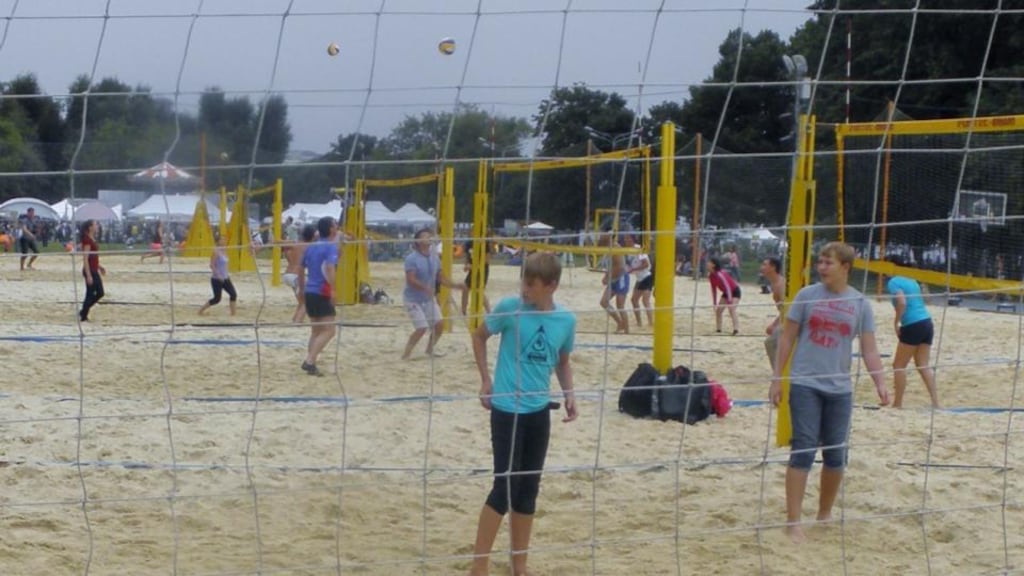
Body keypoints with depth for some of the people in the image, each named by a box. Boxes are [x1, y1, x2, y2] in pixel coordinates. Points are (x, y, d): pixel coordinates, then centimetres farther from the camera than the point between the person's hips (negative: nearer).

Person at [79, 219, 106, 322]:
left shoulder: (92, 239, 11)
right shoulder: (87, 240, -17)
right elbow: (85, 259, -20)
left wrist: (99, 267, 17)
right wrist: (89, 275, -22)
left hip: (95, 271, 9)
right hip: (89, 271, -9)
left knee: (100, 293, 12)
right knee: (90, 294, -2)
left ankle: (83, 312, 20)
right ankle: (83, 316, 8)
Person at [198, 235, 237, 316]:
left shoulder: (223, 252, 9)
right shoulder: (216, 252, -15)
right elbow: (211, 265, -20)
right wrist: (218, 275, -25)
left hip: (225, 279, 8)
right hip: (216, 279, -8)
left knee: (233, 294, -3)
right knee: (217, 299, -2)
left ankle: (233, 313, 3)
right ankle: (201, 309, 16)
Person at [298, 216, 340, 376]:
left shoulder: (310, 247, 13)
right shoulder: (331, 247, -9)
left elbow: (301, 270, 19)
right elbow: (329, 269, -24)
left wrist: (302, 289, 29)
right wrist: (333, 290, -26)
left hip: (309, 292, 8)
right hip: (322, 293, -8)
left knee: (316, 330, 18)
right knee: (329, 330, -6)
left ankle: (310, 363, 14)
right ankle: (310, 361, -16)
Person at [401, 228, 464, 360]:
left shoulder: (434, 257, 2)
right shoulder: (412, 258, -20)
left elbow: (441, 277, 11)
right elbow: (410, 280, -28)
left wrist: (455, 286, 0)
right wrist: (425, 288, -43)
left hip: (429, 298, 7)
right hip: (413, 299, -7)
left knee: (439, 324, 6)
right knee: (421, 328, -14)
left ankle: (430, 349, 28)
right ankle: (406, 354, 1)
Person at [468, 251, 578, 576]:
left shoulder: (566, 320, -2)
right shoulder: (509, 309, -12)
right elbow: (479, 335, 4)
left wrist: (568, 393, -1)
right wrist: (485, 380, -2)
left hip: (538, 410, 4)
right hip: (507, 408, -4)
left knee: (528, 489, 11)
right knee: (506, 486, -7)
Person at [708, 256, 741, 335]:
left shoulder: (720, 274, -31)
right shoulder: (711, 276, -4)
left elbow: (727, 287, -33)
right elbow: (714, 290, 6)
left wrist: (729, 301, -35)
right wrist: (714, 303, 7)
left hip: (735, 291, -9)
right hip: (726, 292, 9)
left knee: (731, 309, -26)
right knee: (718, 310, 6)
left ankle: (736, 330, -32)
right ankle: (718, 329, 14)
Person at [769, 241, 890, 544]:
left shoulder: (860, 304, 3)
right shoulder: (807, 296, -1)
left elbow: (869, 349, 3)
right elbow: (787, 338, 3)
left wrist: (880, 382, -10)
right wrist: (776, 379, 1)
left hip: (839, 389, 2)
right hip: (805, 385, -2)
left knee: (836, 454, 8)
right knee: (803, 451, -8)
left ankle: (825, 515, 26)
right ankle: (793, 522, -6)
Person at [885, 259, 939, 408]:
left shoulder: (893, 282, -6)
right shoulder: (911, 281, 18)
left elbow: (902, 302, -20)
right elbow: (917, 302, 16)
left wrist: (896, 323, -11)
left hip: (913, 326, -7)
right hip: (926, 322, 7)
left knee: (899, 366, 4)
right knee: (923, 366, 8)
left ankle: (897, 404, 6)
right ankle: (935, 402, 0)